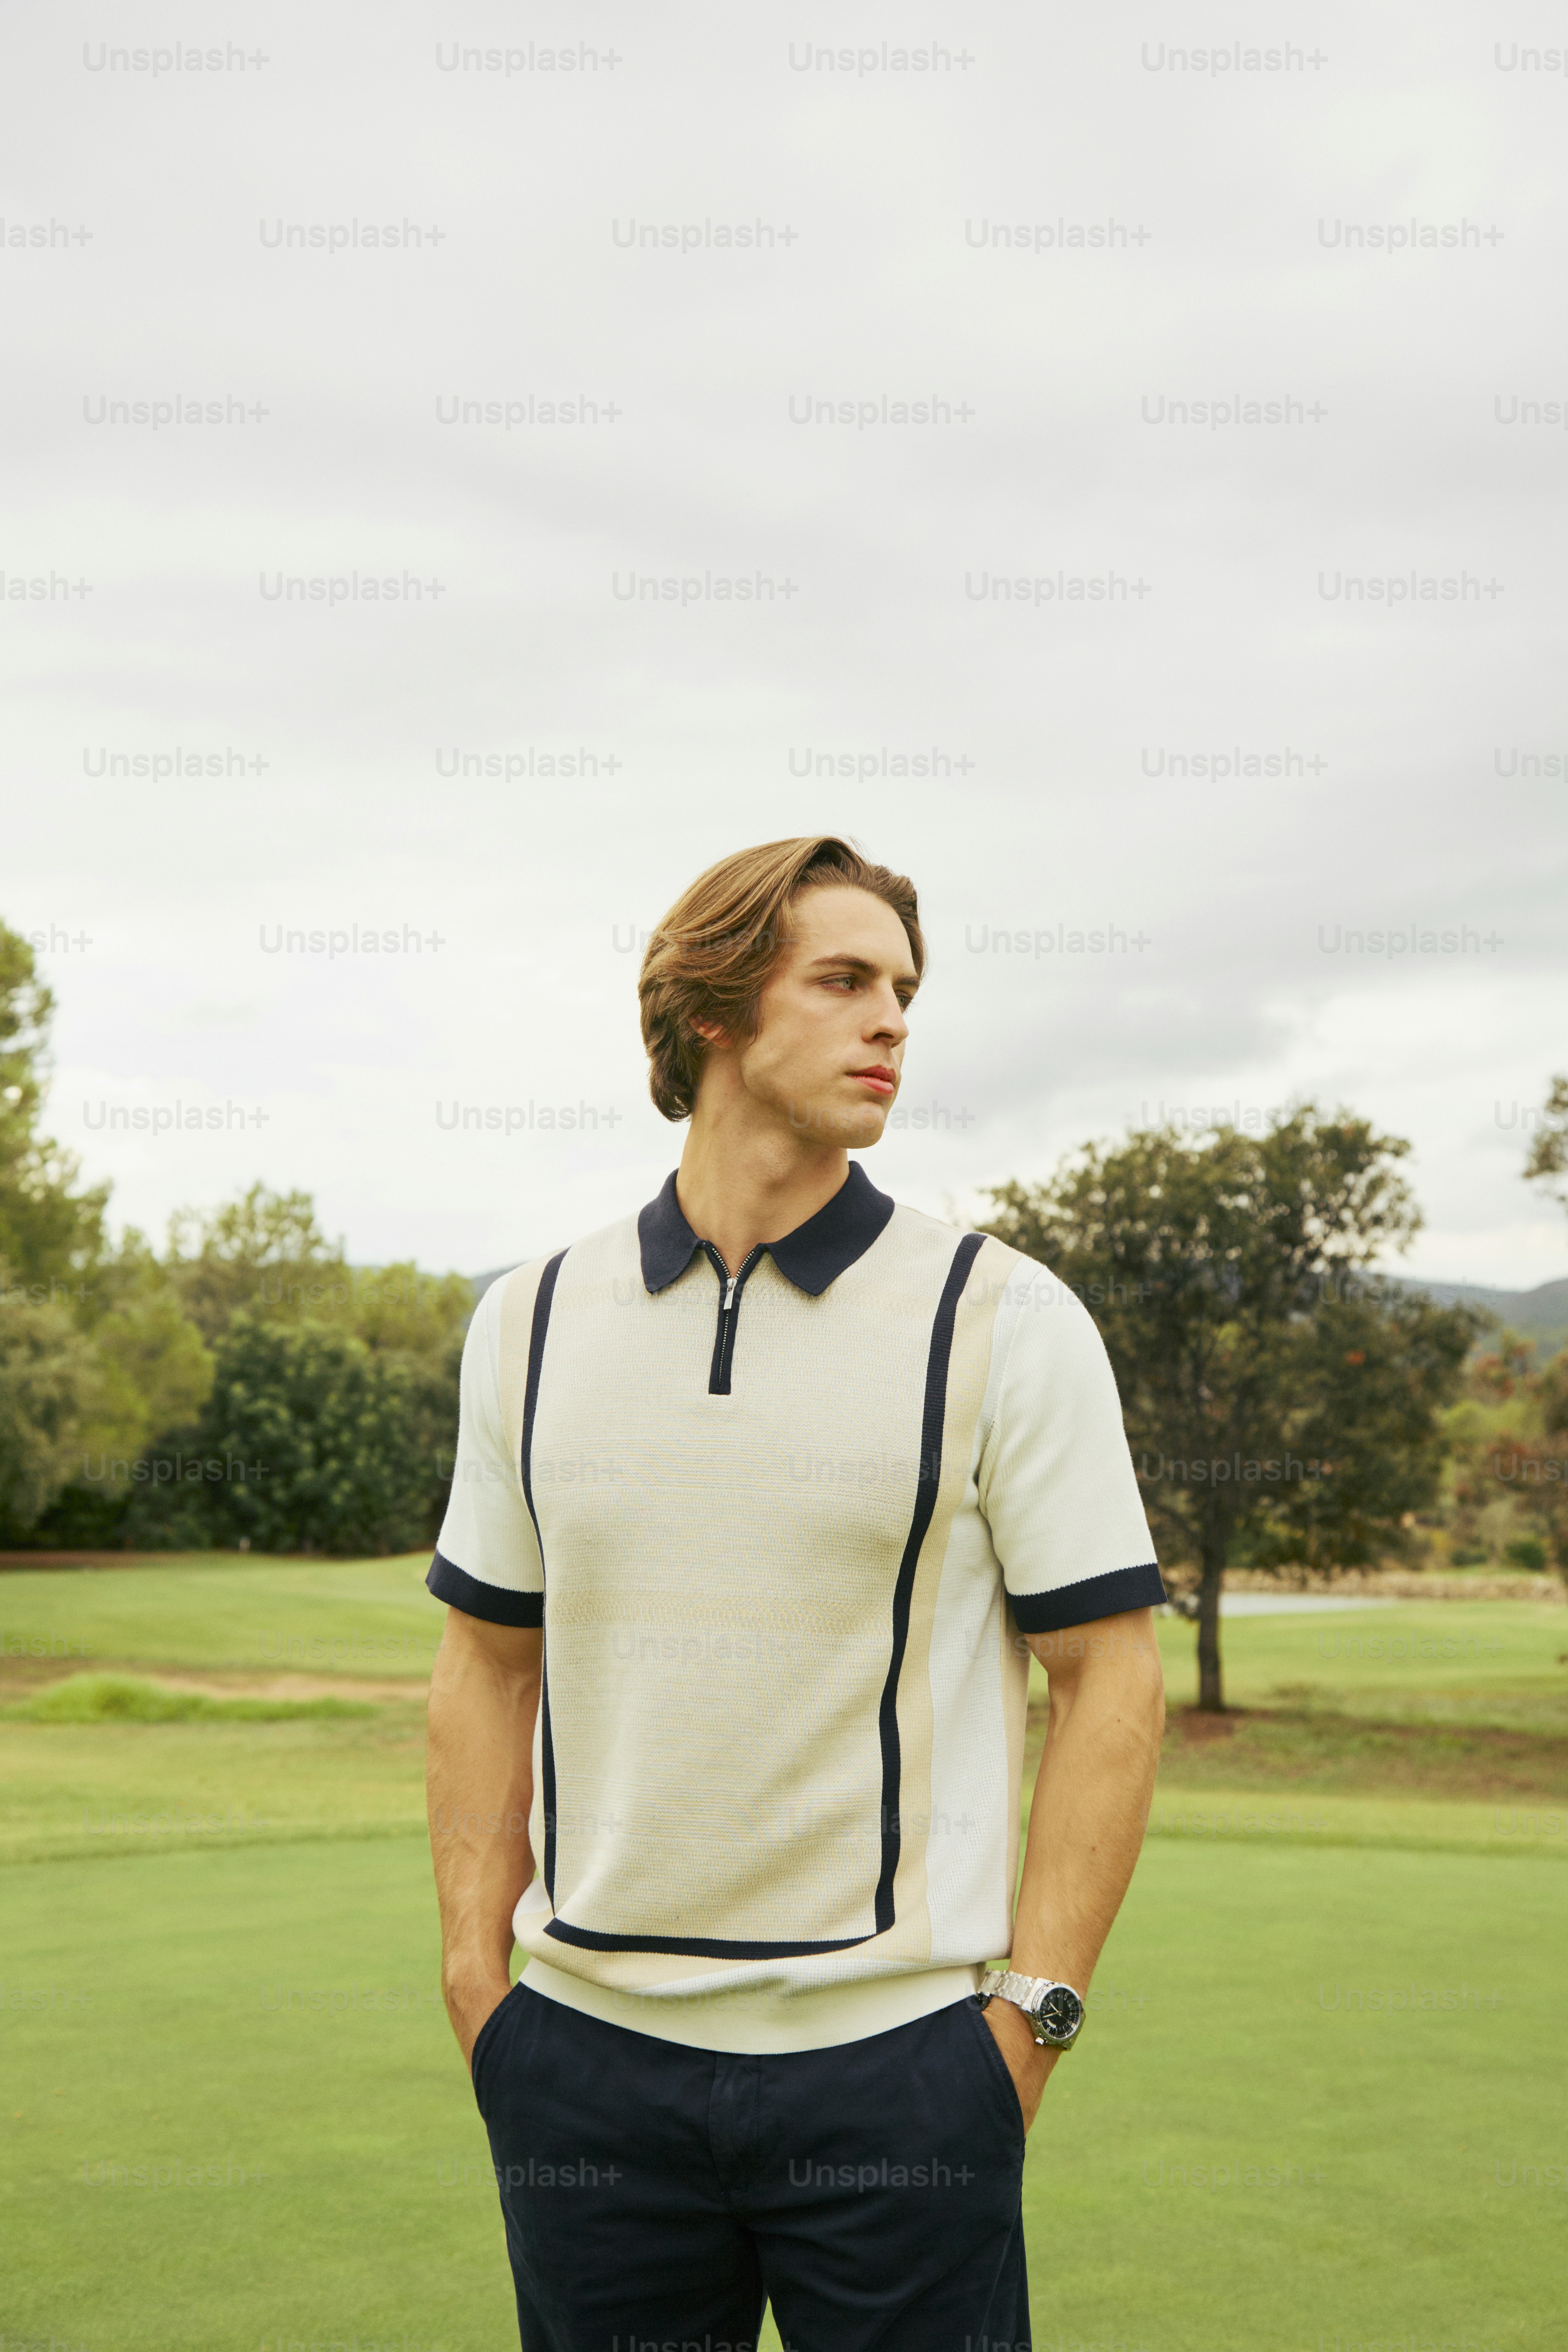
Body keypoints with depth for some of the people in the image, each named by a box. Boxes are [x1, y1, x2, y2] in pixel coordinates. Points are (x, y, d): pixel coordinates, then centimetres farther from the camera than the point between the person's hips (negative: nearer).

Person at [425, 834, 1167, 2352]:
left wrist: (1026, 2018, -8)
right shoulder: (531, 1322, 5)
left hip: (894, 2062, -2)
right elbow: (487, 1660, 11)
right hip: (587, 2053, 3)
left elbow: (1110, 1676, -4)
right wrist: (476, 1983, 5)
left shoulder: (1003, 1320, -3)